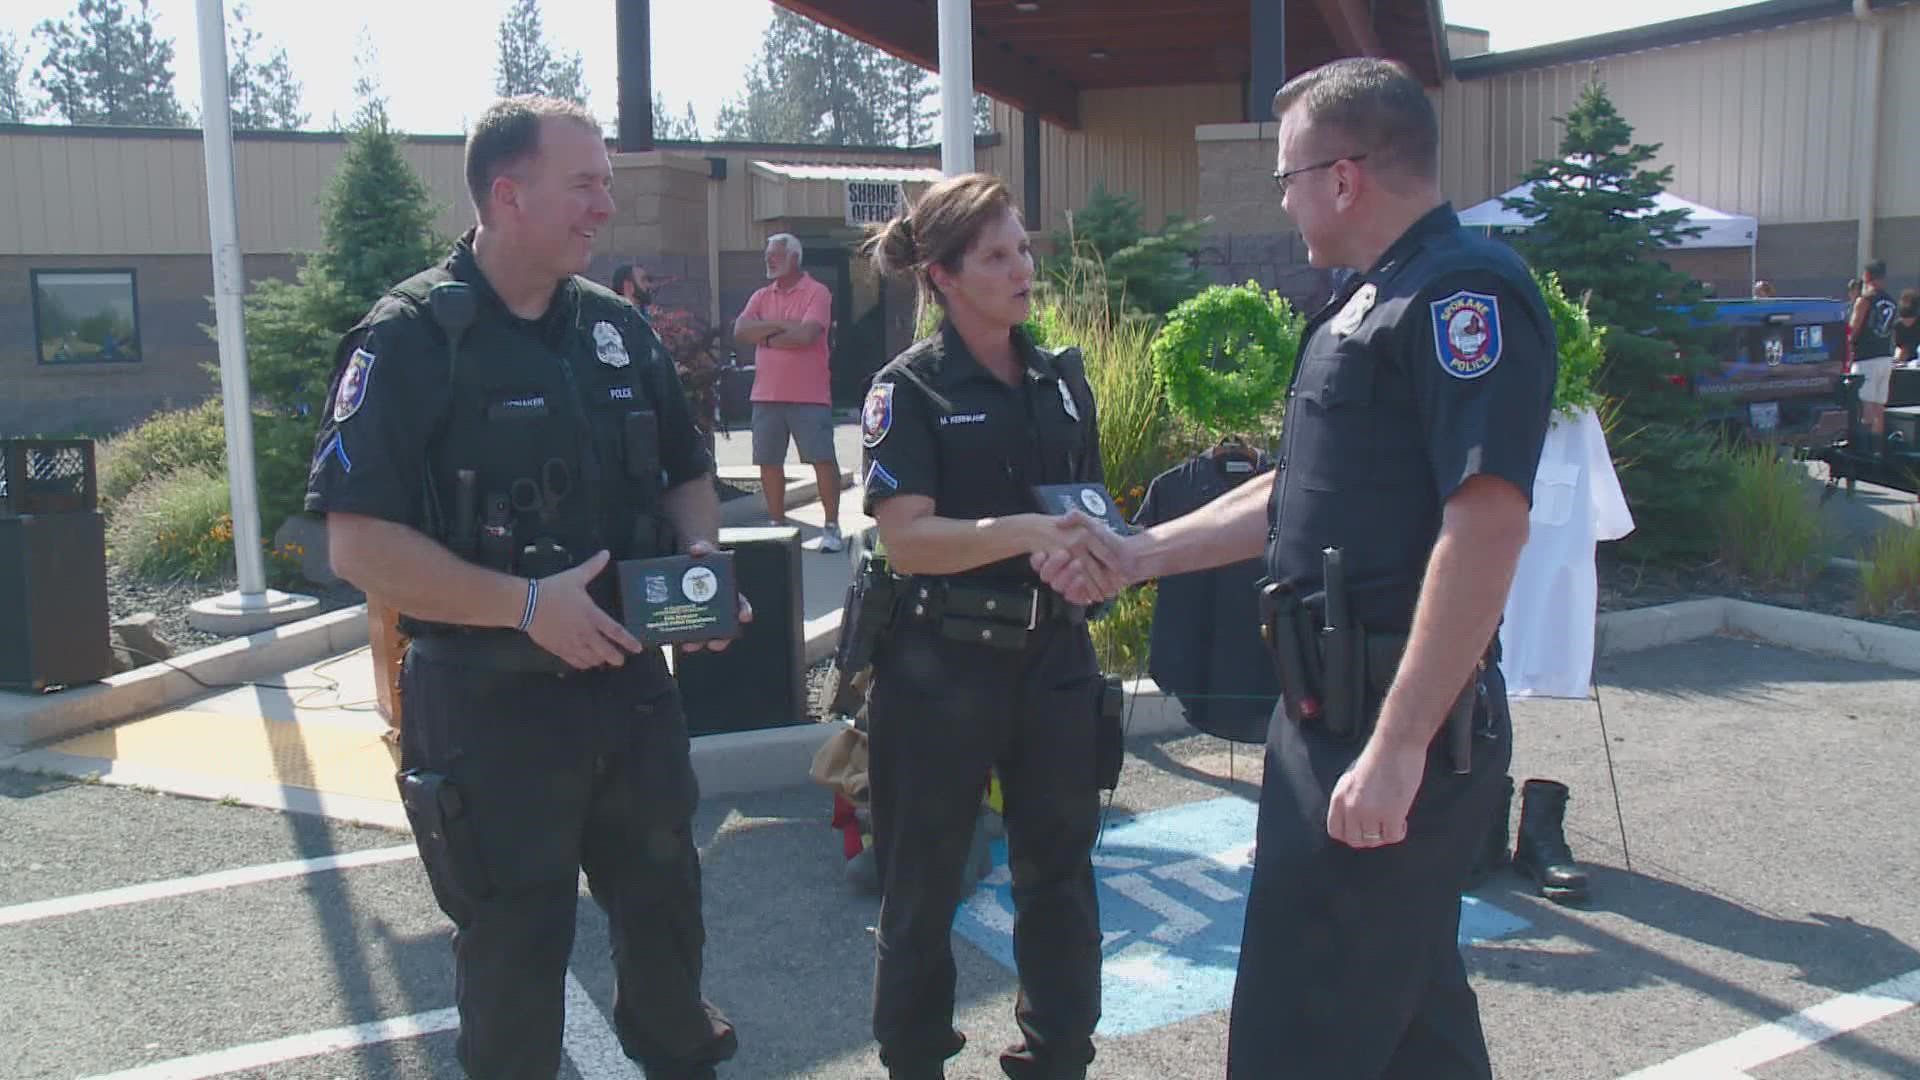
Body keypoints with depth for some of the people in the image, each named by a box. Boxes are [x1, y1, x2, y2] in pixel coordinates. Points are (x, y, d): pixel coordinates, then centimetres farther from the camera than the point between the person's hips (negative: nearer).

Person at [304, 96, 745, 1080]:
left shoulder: (618, 327, 6)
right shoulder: (410, 339, -13)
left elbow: (685, 475, 17)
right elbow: (358, 544, -18)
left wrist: (699, 556, -4)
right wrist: (526, 603, -25)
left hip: (630, 685, 6)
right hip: (490, 705, -6)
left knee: (666, 908, 23)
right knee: (514, 952, 11)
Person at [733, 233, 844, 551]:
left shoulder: (817, 293, -4)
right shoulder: (761, 296, 14)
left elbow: (806, 335, -18)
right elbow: (740, 331, 0)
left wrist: (767, 337, -5)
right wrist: (782, 325, -10)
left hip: (809, 395, -6)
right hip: (766, 394, 6)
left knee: (823, 459, -5)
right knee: (768, 462, 9)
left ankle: (832, 527, 0)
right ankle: (777, 525, 21)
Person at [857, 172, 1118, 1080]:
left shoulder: (1062, 377, 8)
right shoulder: (909, 389, -8)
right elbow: (906, 540, -19)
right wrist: (1025, 533, -30)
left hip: (1054, 653, 5)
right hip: (945, 661, -4)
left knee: (1059, 866, 13)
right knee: (925, 878, 10)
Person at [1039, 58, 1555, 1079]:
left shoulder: (1463, 294, -16)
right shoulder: (1368, 302, 16)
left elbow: (1486, 523, -25)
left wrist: (1397, 747, -27)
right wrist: (1139, 554, 20)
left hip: (1395, 727, -10)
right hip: (1332, 710, 10)